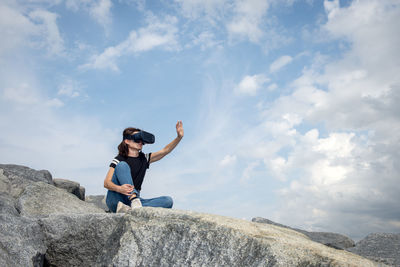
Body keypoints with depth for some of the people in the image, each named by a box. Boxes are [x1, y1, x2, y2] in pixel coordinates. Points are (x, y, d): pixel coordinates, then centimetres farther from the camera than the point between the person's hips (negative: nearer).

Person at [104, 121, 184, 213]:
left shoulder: (144, 159, 13)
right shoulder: (119, 160, -2)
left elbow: (165, 151, 3)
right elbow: (106, 183, -13)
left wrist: (179, 137, -11)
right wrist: (119, 188, -34)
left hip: (134, 199, 5)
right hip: (115, 200, -4)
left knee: (168, 201, -18)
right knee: (122, 165, -24)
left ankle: (129, 209, -36)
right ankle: (134, 200, -40)